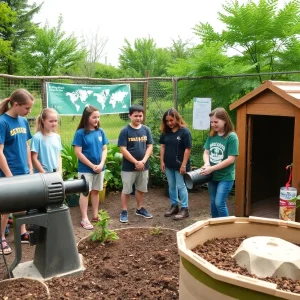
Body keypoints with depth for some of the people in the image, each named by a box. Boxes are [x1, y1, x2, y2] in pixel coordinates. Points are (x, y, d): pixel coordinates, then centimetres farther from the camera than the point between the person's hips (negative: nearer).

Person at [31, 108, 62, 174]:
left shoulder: (57, 137, 7)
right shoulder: (37, 137, -10)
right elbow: (34, 159, -10)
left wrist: (60, 171, 0)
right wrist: (44, 174, -12)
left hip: (56, 174, 5)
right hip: (42, 175, -5)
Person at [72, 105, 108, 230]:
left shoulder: (100, 131, 2)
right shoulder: (80, 133, -11)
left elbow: (104, 149, 5)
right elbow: (78, 153, -13)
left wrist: (101, 164, -10)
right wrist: (92, 166, -13)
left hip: (100, 168, 5)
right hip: (85, 169, -4)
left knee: (96, 191, 14)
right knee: (85, 192, 3)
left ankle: (95, 216, 25)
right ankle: (84, 219, 10)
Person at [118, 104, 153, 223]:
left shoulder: (146, 130, 2)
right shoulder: (125, 131, -10)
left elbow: (150, 146, 1)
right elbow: (123, 149, -14)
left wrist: (143, 161, -12)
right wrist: (136, 162, -16)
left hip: (143, 166, 4)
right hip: (128, 167, -4)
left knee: (141, 189, 16)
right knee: (126, 190, 5)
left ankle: (140, 209, 32)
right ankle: (124, 212, 17)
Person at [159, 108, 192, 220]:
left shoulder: (184, 131, -14)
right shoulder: (165, 131, 3)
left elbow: (187, 149, -14)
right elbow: (162, 146, 9)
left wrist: (184, 165, -16)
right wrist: (162, 161, 3)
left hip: (179, 164, -6)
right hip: (169, 164, 6)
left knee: (181, 186, 1)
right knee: (171, 186, 15)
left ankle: (185, 209, 12)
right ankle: (174, 206, 29)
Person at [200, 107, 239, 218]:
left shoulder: (231, 137, -15)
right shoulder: (212, 135, 3)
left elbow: (231, 159, -19)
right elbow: (206, 152, 7)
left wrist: (212, 168, -19)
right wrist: (207, 164, -16)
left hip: (226, 177, -6)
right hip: (212, 175, 6)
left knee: (220, 203, -8)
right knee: (213, 203, 16)